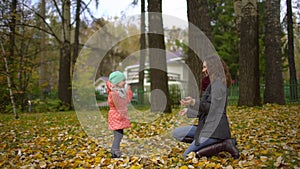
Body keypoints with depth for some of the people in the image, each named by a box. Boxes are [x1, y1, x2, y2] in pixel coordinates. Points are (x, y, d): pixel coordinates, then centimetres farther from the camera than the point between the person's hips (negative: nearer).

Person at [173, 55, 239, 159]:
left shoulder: (218, 83, -12)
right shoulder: (214, 83, 18)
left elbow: (213, 108, -19)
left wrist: (194, 103, -28)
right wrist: (189, 110, 26)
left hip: (214, 129, -10)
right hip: (207, 126, 10)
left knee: (187, 156, -12)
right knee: (177, 133, 6)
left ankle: (224, 145, -8)